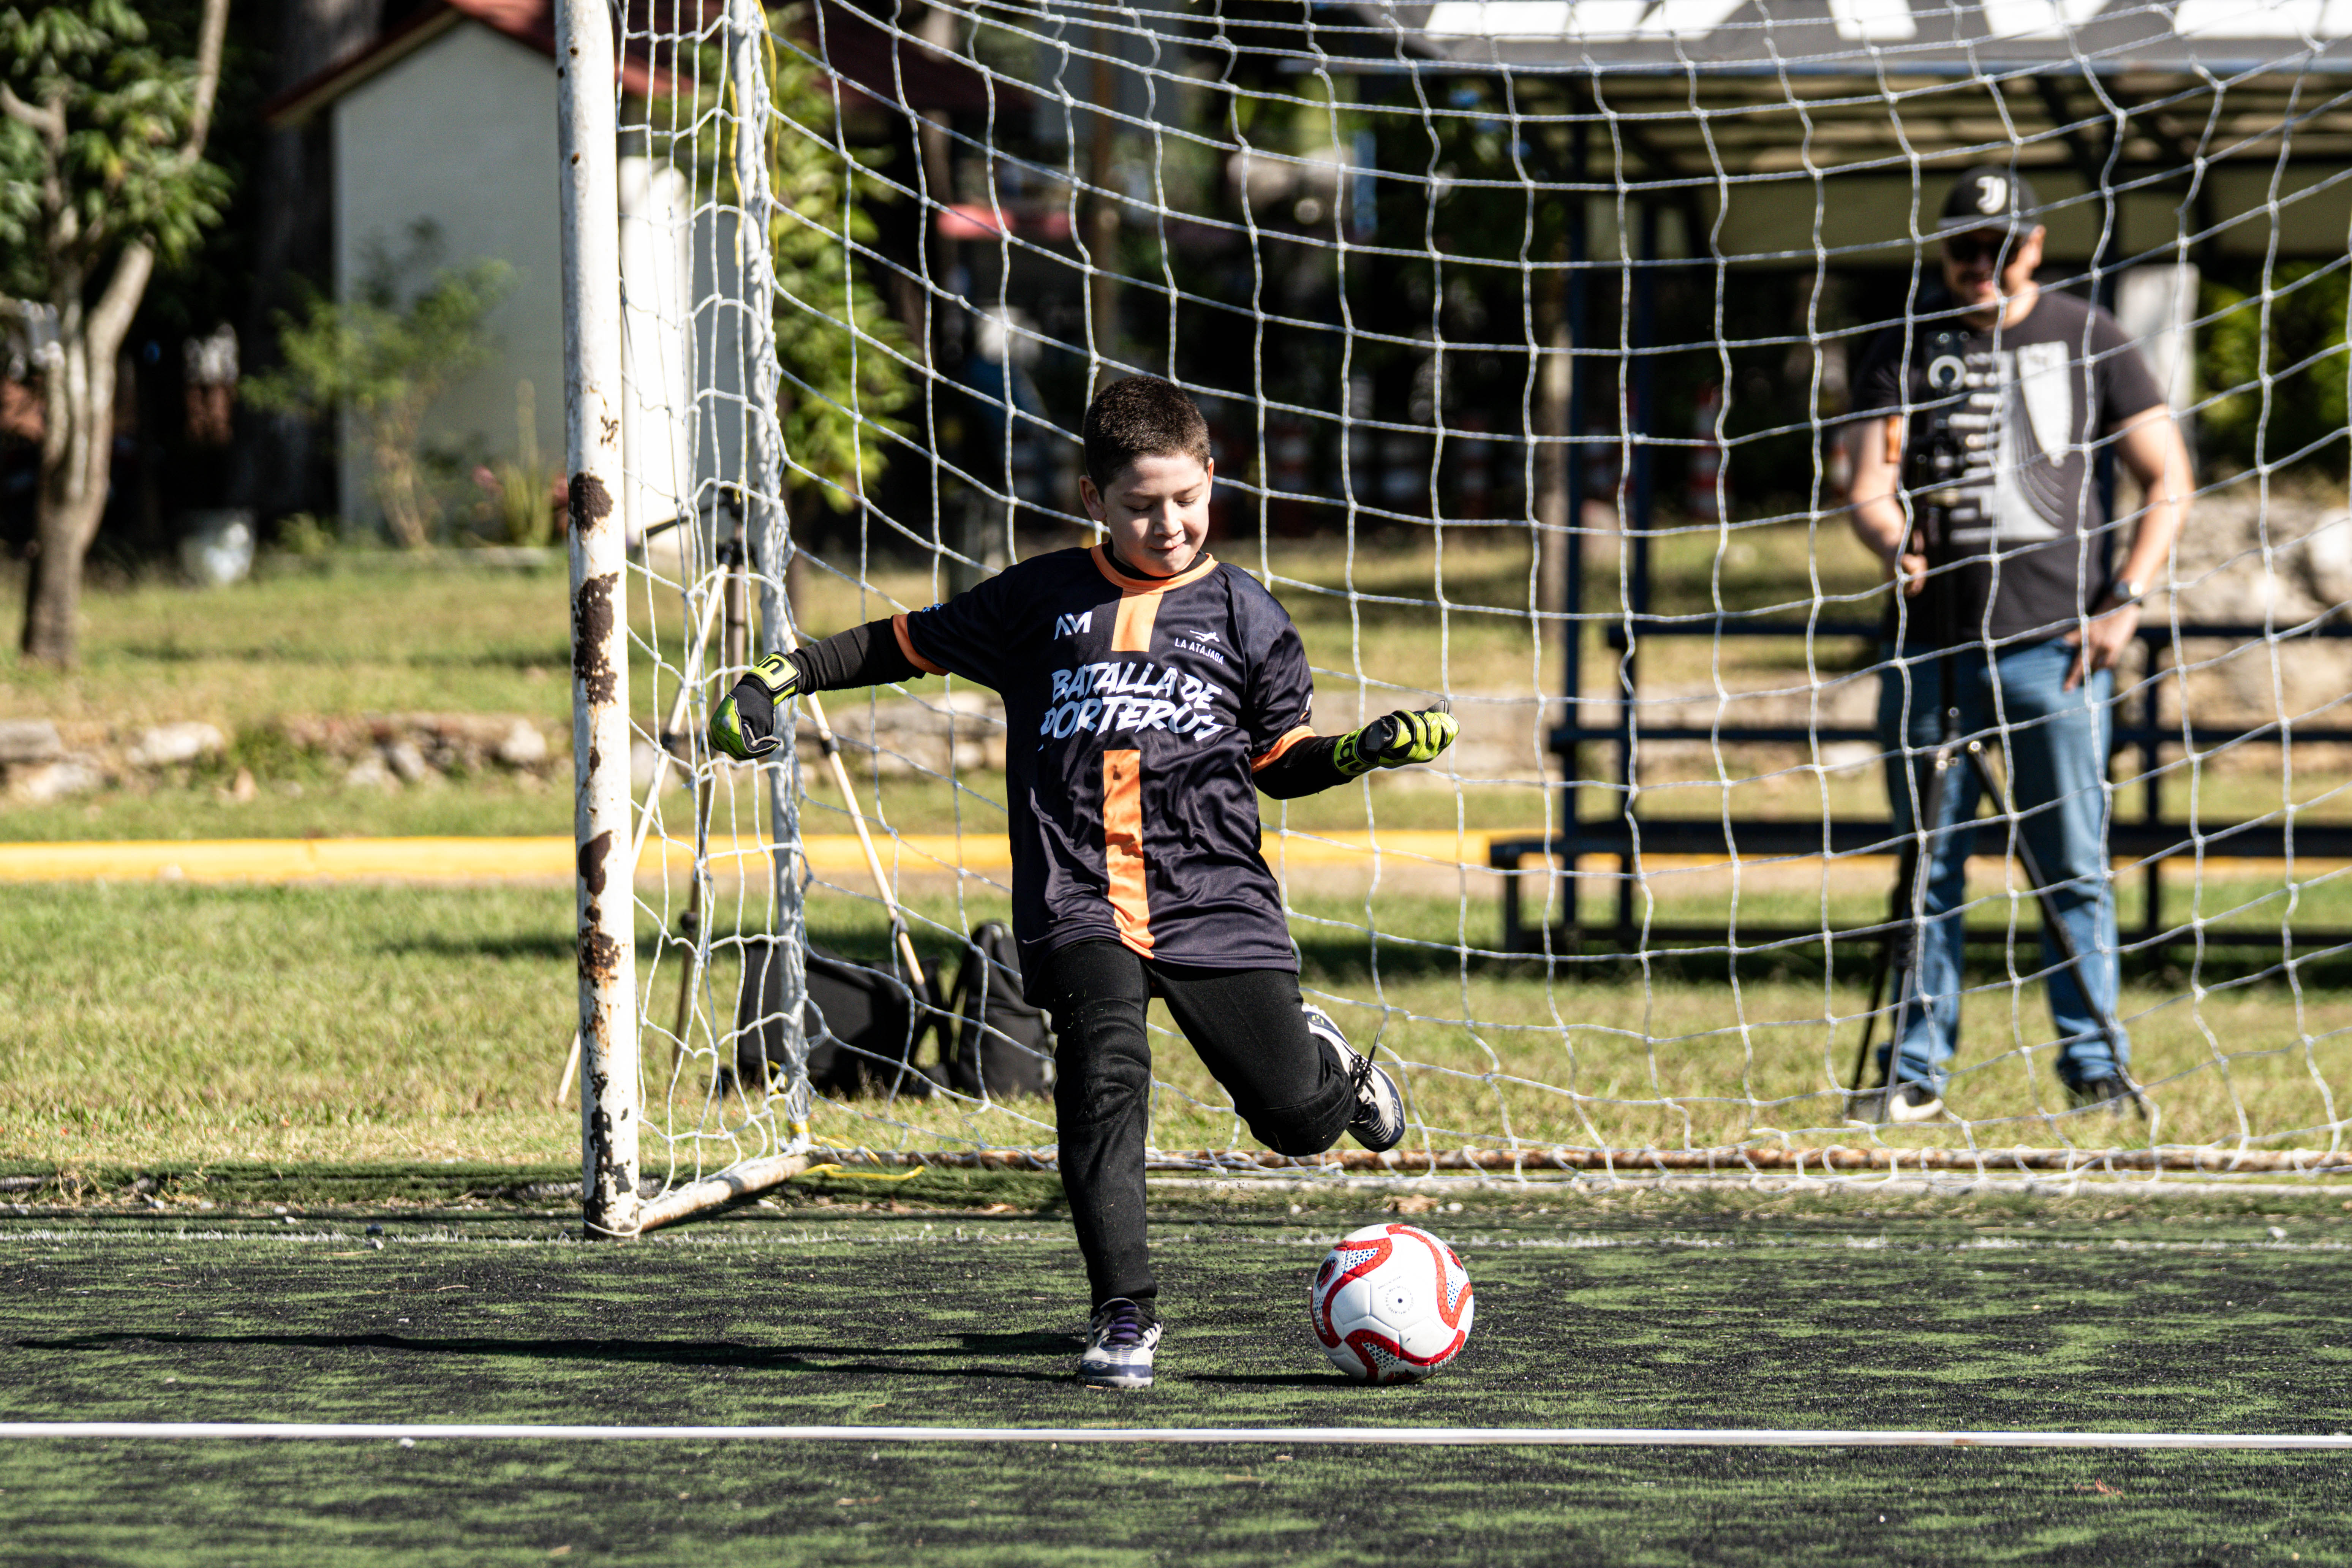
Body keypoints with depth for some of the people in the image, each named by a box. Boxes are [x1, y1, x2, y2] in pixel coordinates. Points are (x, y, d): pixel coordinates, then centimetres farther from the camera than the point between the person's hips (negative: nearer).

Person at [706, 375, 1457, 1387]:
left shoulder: (1244, 616, 8)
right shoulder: (1039, 600, 8)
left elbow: (1282, 764, 15)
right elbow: (908, 645, 19)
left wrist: (1373, 749, -3)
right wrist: (777, 677, 12)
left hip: (1214, 896, 0)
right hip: (1079, 899, 0)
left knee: (1297, 1120, -3)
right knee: (1105, 1076, -23)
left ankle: (1329, 1063, 36)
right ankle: (1124, 1315, -15)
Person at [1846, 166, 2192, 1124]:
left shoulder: (2086, 339, 7)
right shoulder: (1903, 351, 9)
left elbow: (2168, 479, 7)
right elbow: (1869, 492, 1)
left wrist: (2126, 602, -4)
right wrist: (1895, 542, -22)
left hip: (2055, 646, -1)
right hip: (1931, 641, 1)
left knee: (2075, 868, -3)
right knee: (1928, 869, 3)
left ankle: (2095, 1064, 4)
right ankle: (1916, 1070, 7)